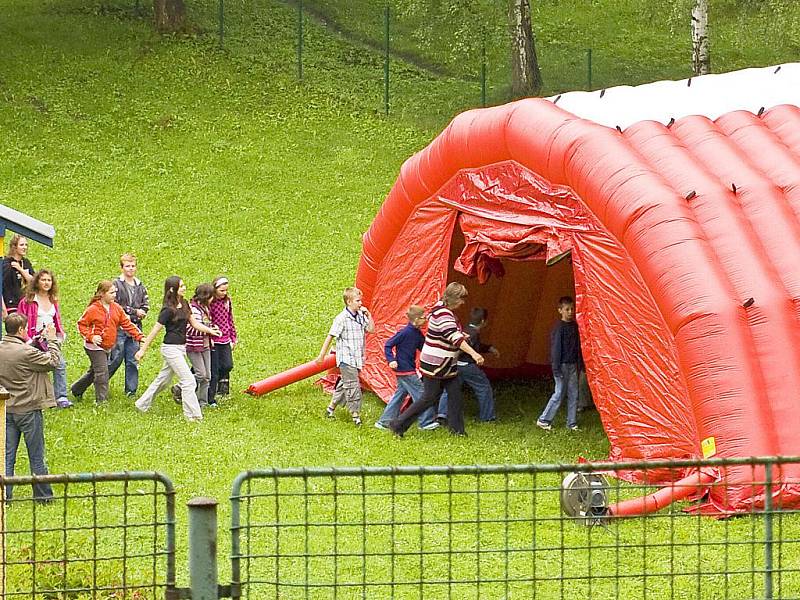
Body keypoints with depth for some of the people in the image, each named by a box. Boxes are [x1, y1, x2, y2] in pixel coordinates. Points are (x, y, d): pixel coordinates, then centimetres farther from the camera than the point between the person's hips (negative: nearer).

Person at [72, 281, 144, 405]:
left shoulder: (116, 308, 5)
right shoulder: (93, 310, -13)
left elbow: (127, 324, 7)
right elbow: (81, 325, -7)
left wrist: (139, 337, 0)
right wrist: (90, 337, -21)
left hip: (107, 347, 7)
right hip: (95, 347, -7)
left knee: (94, 372, 18)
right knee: (102, 372, -11)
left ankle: (77, 389, 37)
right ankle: (101, 400, -3)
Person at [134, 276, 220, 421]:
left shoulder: (184, 305, 9)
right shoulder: (168, 310, -15)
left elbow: (194, 323, 12)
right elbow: (155, 330, -12)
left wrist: (209, 330, -3)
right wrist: (142, 350, -8)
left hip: (181, 348, 9)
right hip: (171, 348, -9)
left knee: (163, 380, 18)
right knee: (188, 380, -10)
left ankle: (142, 404, 31)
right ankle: (193, 415, -7)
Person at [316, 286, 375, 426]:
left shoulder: (361, 316, 6)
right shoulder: (341, 319, -15)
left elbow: (371, 329, 8)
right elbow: (330, 336, -11)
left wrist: (368, 315, -5)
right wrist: (322, 355, -8)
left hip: (357, 359, 7)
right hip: (346, 358, -7)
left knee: (344, 385, 16)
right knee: (353, 387, -6)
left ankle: (331, 408, 31)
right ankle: (355, 414, 1)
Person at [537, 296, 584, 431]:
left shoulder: (574, 326, 9)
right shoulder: (559, 328, -13)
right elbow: (556, 348, -14)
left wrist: (580, 364, 14)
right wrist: (556, 368, -16)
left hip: (572, 365, 7)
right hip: (562, 365, -7)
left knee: (573, 394, 8)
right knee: (559, 393, -4)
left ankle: (572, 424, 14)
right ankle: (543, 420, 6)